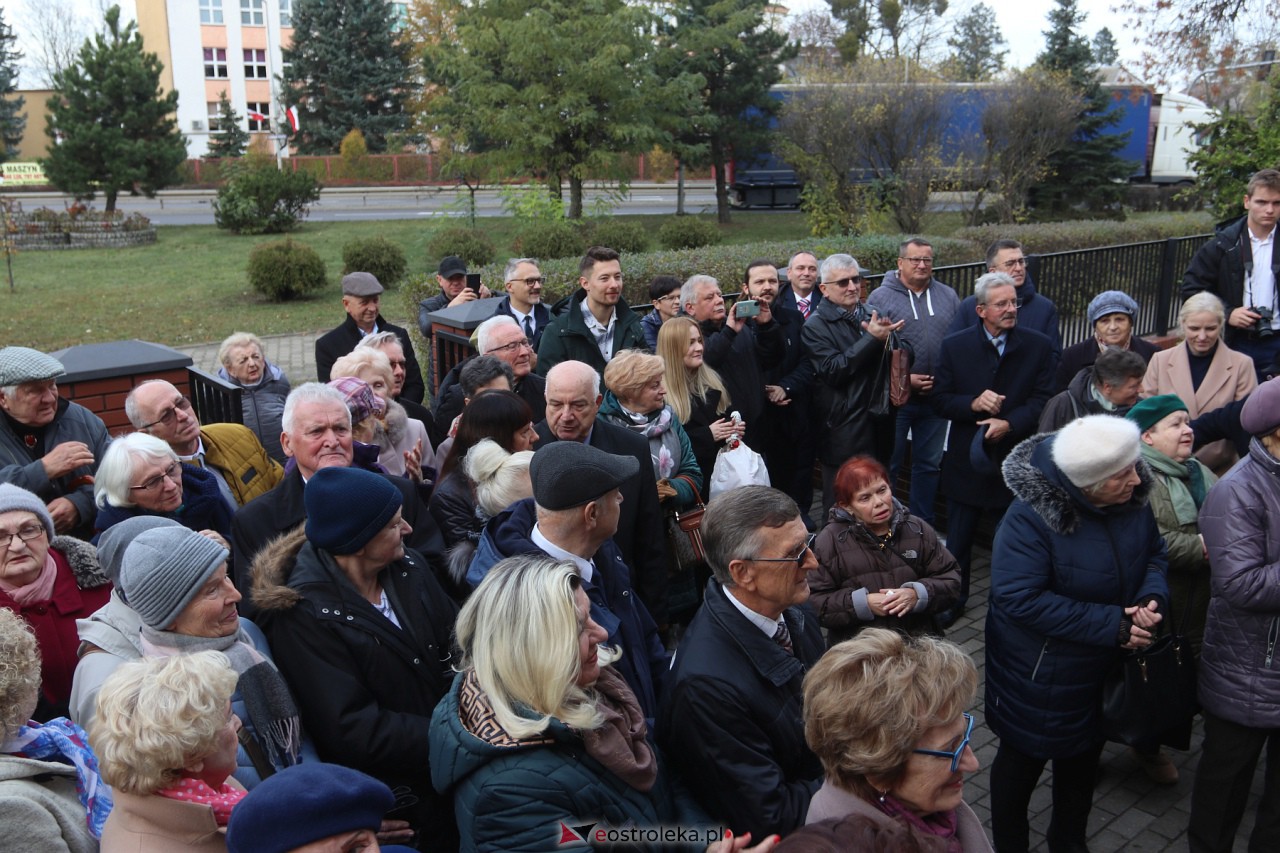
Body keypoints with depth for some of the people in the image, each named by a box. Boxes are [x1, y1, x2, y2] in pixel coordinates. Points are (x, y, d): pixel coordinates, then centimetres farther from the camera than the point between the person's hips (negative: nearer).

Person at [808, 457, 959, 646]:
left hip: (917, 640, 3)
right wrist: (862, 603, -14)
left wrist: (917, 595, -7)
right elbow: (812, 603, -4)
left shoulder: (917, 529, 7)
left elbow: (952, 580, 11)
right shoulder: (830, 541, -2)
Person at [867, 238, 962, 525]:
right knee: (888, 465, 7)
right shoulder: (880, 298, -6)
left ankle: (923, 526, 28)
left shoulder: (948, 296, 7)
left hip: (936, 397, 4)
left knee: (929, 464, 14)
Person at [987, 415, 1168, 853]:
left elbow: (1154, 554, 5)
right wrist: (1111, 624, -29)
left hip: (1104, 667, 6)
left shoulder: (1131, 498, -11)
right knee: (1023, 759, 15)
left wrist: (1153, 598, -17)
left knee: (1083, 755, 26)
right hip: (1040, 673, -6)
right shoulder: (1032, 516, -30)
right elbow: (1020, 599, -31)